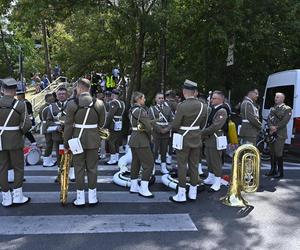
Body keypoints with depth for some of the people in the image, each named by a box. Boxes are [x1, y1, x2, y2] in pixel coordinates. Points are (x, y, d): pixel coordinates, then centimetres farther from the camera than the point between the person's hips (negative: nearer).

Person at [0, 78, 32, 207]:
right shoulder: (20, 105, -11)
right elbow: (26, 124, -15)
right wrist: (20, 132, 4)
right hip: (15, 141, -2)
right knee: (18, 168, 10)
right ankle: (18, 197, 13)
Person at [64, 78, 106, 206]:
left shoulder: (72, 104, -9)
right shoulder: (99, 103, -4)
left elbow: (68, 126, -7)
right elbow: (101, 123, 4)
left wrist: (66, 144, 1)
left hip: (78, 140, -1)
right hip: (93, 140, 2)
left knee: (79, 169, 9)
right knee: (92, 168, 11)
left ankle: (80, 199, 17)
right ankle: (92, 197, 19)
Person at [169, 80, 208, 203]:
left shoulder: (182, 106, -19)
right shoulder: (203, 106, -1)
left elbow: (175, 125, -14)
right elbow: (202, 125, 6)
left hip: (183, 140, -5)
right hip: (197, 140, 5)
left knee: (182, 166, 3)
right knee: (194, 165, 13)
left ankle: (181, 195, 10)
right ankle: (193, 193, 22)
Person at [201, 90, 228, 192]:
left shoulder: (222, 111, -16)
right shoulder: (212, 109, 11)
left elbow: (215, 126, -23)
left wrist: (202, 133, -16)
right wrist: (203, 134, 1)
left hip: (215, 140, -8)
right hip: (208, 139, 8)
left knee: (216, 161, 0)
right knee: (209, 160, 18)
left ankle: (217, 183, 12)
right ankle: (210, 178, 32)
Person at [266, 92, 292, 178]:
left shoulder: (287, 109, -1)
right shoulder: (273, 108, 18)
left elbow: (284, 121, -11)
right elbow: (269, 118, 7)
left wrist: (275, 128, -15)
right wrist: (271, 127, -11)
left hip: (280, 134, -6)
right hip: (272, 133, 6)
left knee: (278, 153, -8)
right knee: (272, 152, 9)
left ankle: (280, 172, 1)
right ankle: (273, 170, 18)